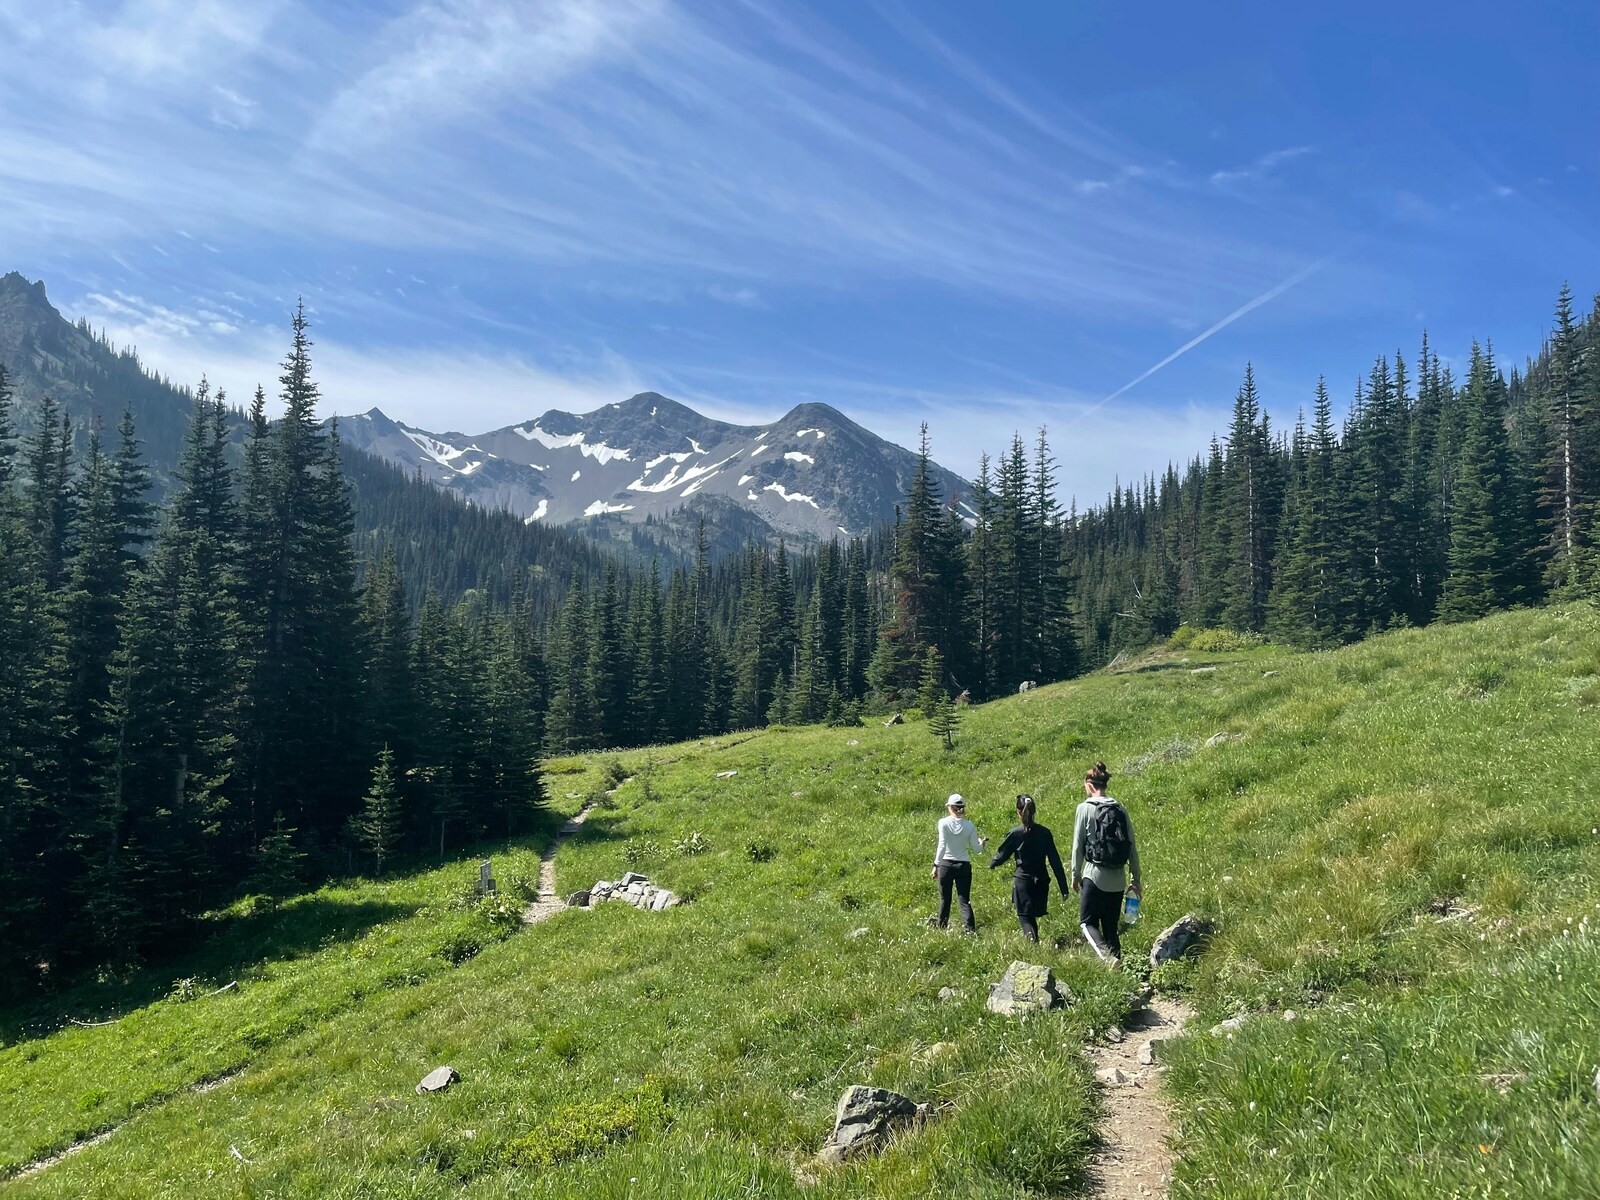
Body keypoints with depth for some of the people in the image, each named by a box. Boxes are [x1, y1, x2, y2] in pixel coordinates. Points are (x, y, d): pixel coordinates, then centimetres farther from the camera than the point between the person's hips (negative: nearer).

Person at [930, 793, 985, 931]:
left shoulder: (944, 822, -7)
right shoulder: (970, 826, -1)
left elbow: (942, 845, -13)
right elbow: (976, 849, 1)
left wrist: (936, 865, -10)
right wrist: (981, 843, 23)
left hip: (946, 864, -1)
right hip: (964, 866, 1)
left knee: (944, 899, 12)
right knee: (965, 900, 3)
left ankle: (942, 929, 21)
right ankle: (970, 929, -9)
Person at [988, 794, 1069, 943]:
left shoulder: (1015, 834, -9)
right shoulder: (1045, 833, -1)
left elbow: (1002, 854, 4)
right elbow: (1055, 861, -1)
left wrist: (992, 864, 26)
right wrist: (1063, 887, 1)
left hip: (1022, 880, -3)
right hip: (1041, 881, 3)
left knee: (1024, 916, -3)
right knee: (1033, 915, 19)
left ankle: (1031, 937, -30)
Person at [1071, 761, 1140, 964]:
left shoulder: (1085, 808, -6)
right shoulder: (1121, 810, 6)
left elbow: (1078, 845, -5)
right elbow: (1132, 847, 7)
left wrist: (1075, 875, 6)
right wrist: (1136, 879, 14)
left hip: (1094, 875, -5)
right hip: (1118, 879, 5)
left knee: (1087, 921, 4)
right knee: (1112, 926, 15)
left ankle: (1107, 954, -20)